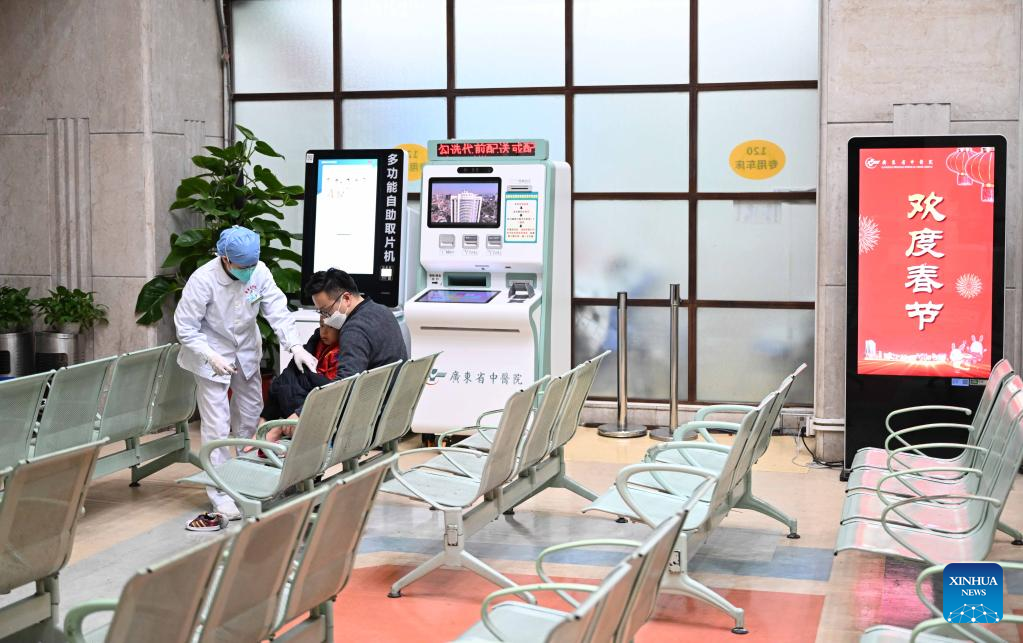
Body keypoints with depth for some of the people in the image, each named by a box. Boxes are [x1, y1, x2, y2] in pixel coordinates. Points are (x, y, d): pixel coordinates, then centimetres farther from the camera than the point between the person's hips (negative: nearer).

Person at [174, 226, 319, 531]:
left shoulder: (258, 272, -17)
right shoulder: (203, 280, -28)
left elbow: (277, 311, -16)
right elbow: (185, 326, -20)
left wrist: (295, 346, -28)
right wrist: (212, 357, -28)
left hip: (246, 352, 6)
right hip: (212, 355, -5)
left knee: (250, 414, 21)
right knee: (217, 426, -10)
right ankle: (224, 503, -8)